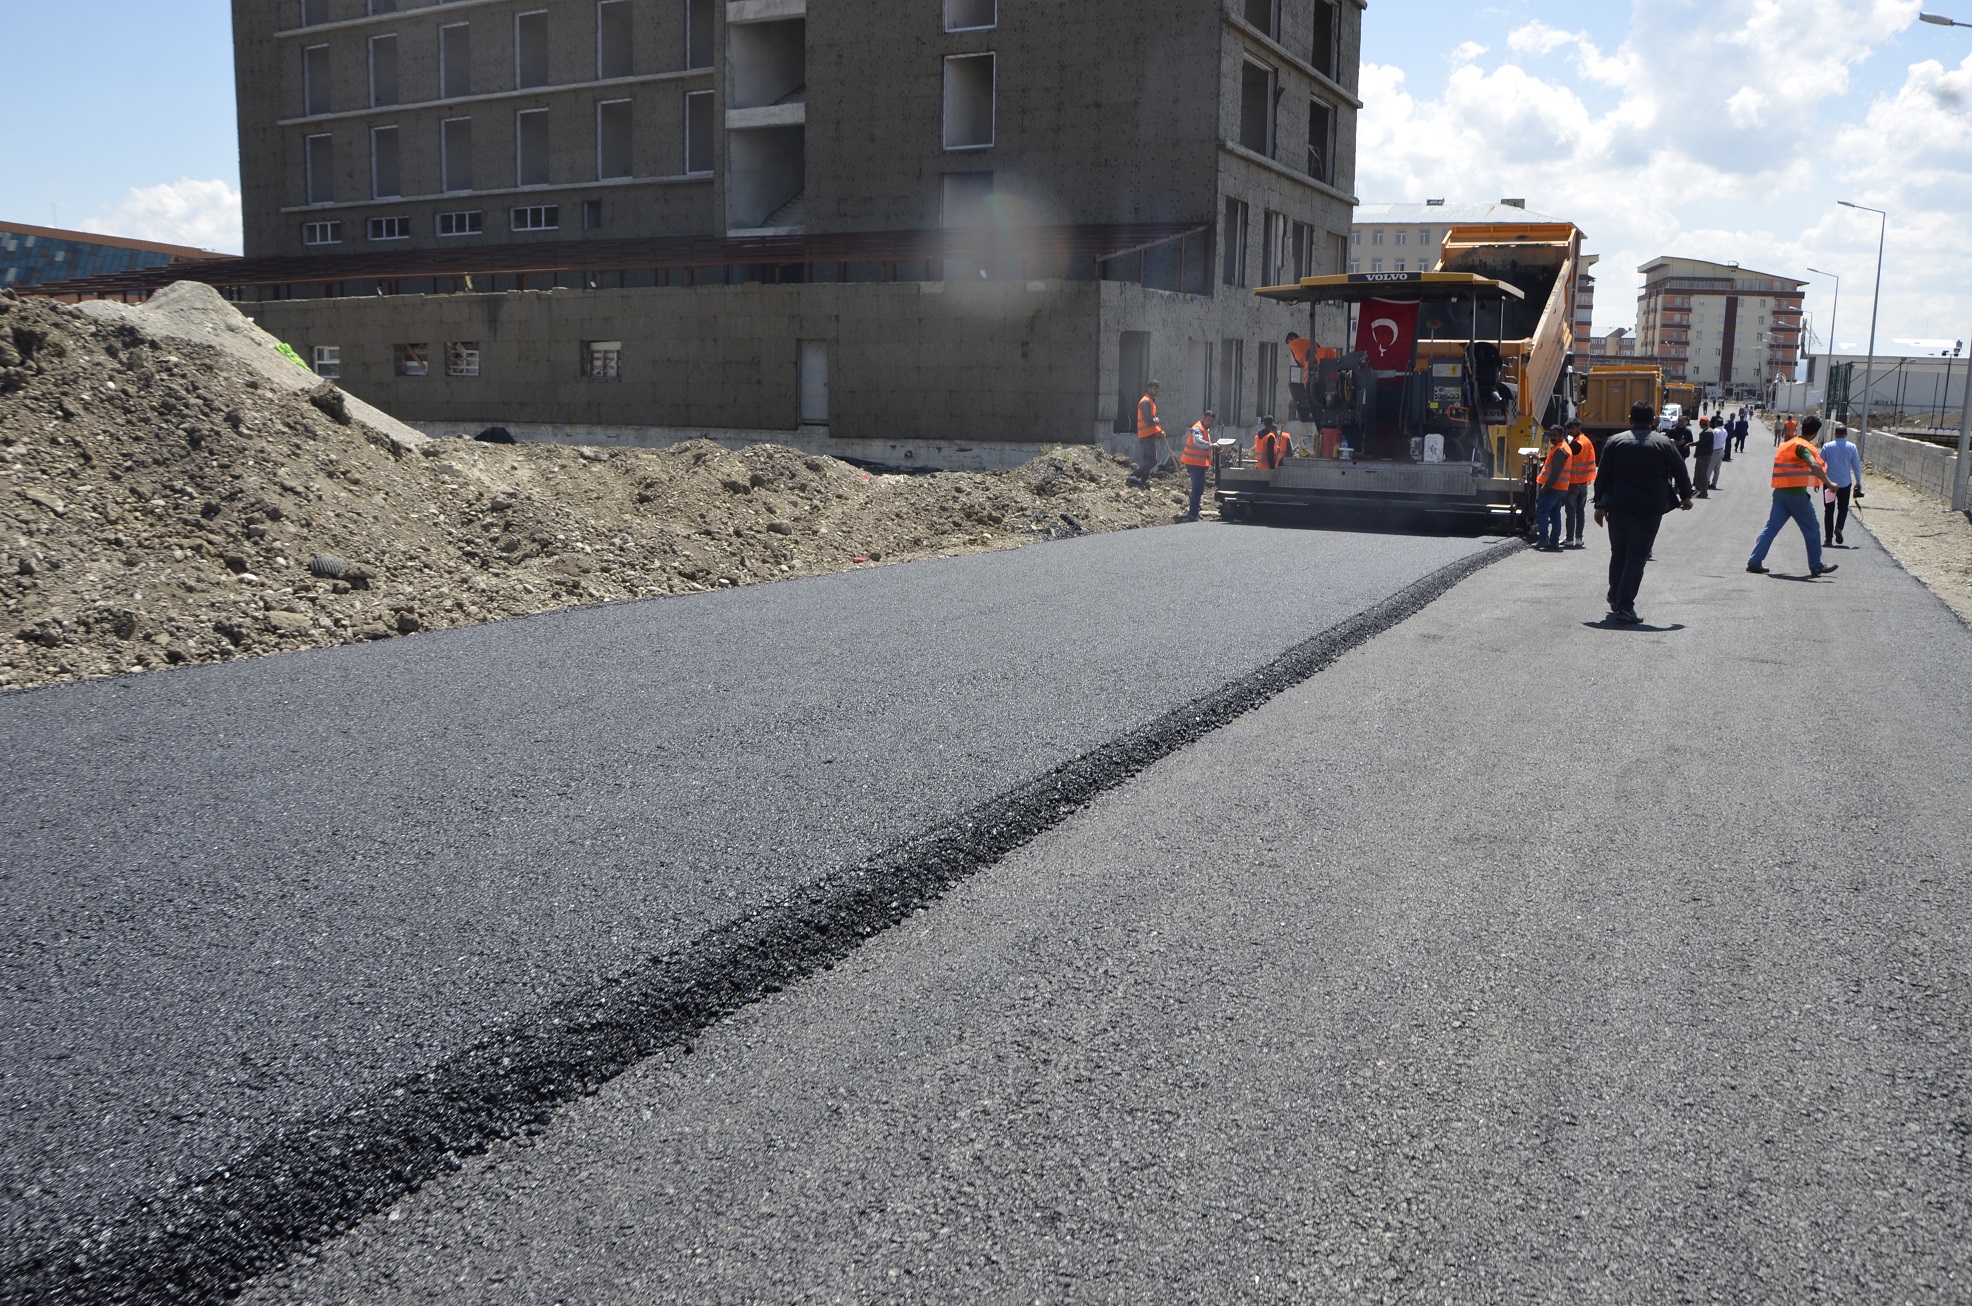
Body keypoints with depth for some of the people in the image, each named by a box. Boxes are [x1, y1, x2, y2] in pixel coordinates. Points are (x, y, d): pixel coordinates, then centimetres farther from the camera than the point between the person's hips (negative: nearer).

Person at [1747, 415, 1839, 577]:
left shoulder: (1789, 443, 13)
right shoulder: (1803, 446, -13)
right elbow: (1814, 465, -29)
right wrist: (1828, 484, -29)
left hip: (1780, 492, 7)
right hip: (1796, 493, -7)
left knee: (1771, 527, 6)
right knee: (1812, 530, 6)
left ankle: (1754, 562, -1)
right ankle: (1816, 567, 13)